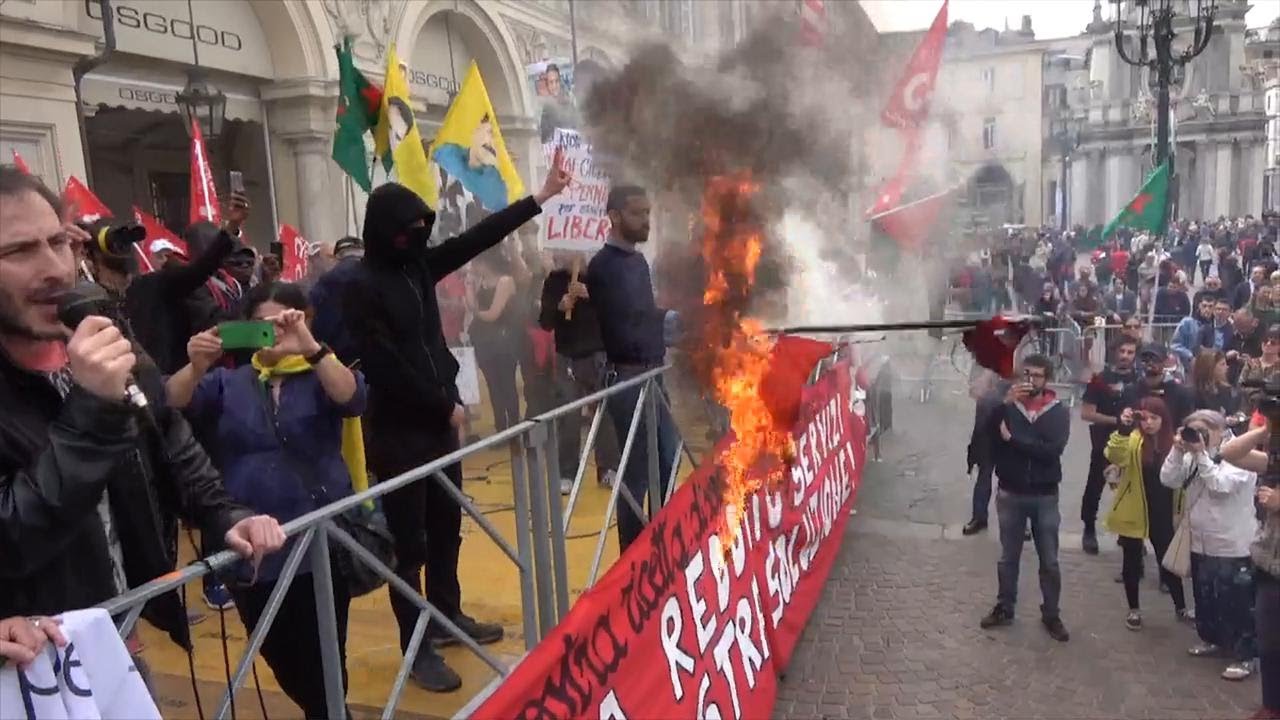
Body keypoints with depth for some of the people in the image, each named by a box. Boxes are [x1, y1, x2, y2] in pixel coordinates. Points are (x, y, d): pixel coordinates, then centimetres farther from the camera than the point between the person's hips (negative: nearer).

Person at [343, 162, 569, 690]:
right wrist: (445, 406, -10)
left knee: (446, 529, 18)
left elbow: (478, 238, 9)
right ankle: (416, 648, 13)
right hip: (399, 433, -7)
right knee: (410, 543, 1)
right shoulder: (363, 287, -14)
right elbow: (385, 368, -18)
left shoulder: (418, 266, 7)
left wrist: (540, 197, 10)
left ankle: (447, 617, 35)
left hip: (439, 423, 8)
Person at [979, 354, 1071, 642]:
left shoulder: (1058, 412, -4)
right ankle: (1004, 608, 27)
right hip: (1010, 494, 1)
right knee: (1008, 557, 13)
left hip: (1045, 496, -1)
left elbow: (1053, 450, -19)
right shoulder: (1008, 406, -1)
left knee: (1049, 561, 8)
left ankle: (1051, 615, 23)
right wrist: (1005, 402, -27)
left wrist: (1012, 438, -18)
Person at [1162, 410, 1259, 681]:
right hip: (1201, 544, 7)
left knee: (1236, 603, -2)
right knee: (1204, 598, 19)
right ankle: (1212, 639, 37)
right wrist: (1178, 451, -14)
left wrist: (1202, 456, -27)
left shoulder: (1238, 457, -12)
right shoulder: (1192, 457, 8)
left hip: (1233, 547, -7)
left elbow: (1221, 486, -26)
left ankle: (1244, 655, 8)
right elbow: (1169, 481, -3)